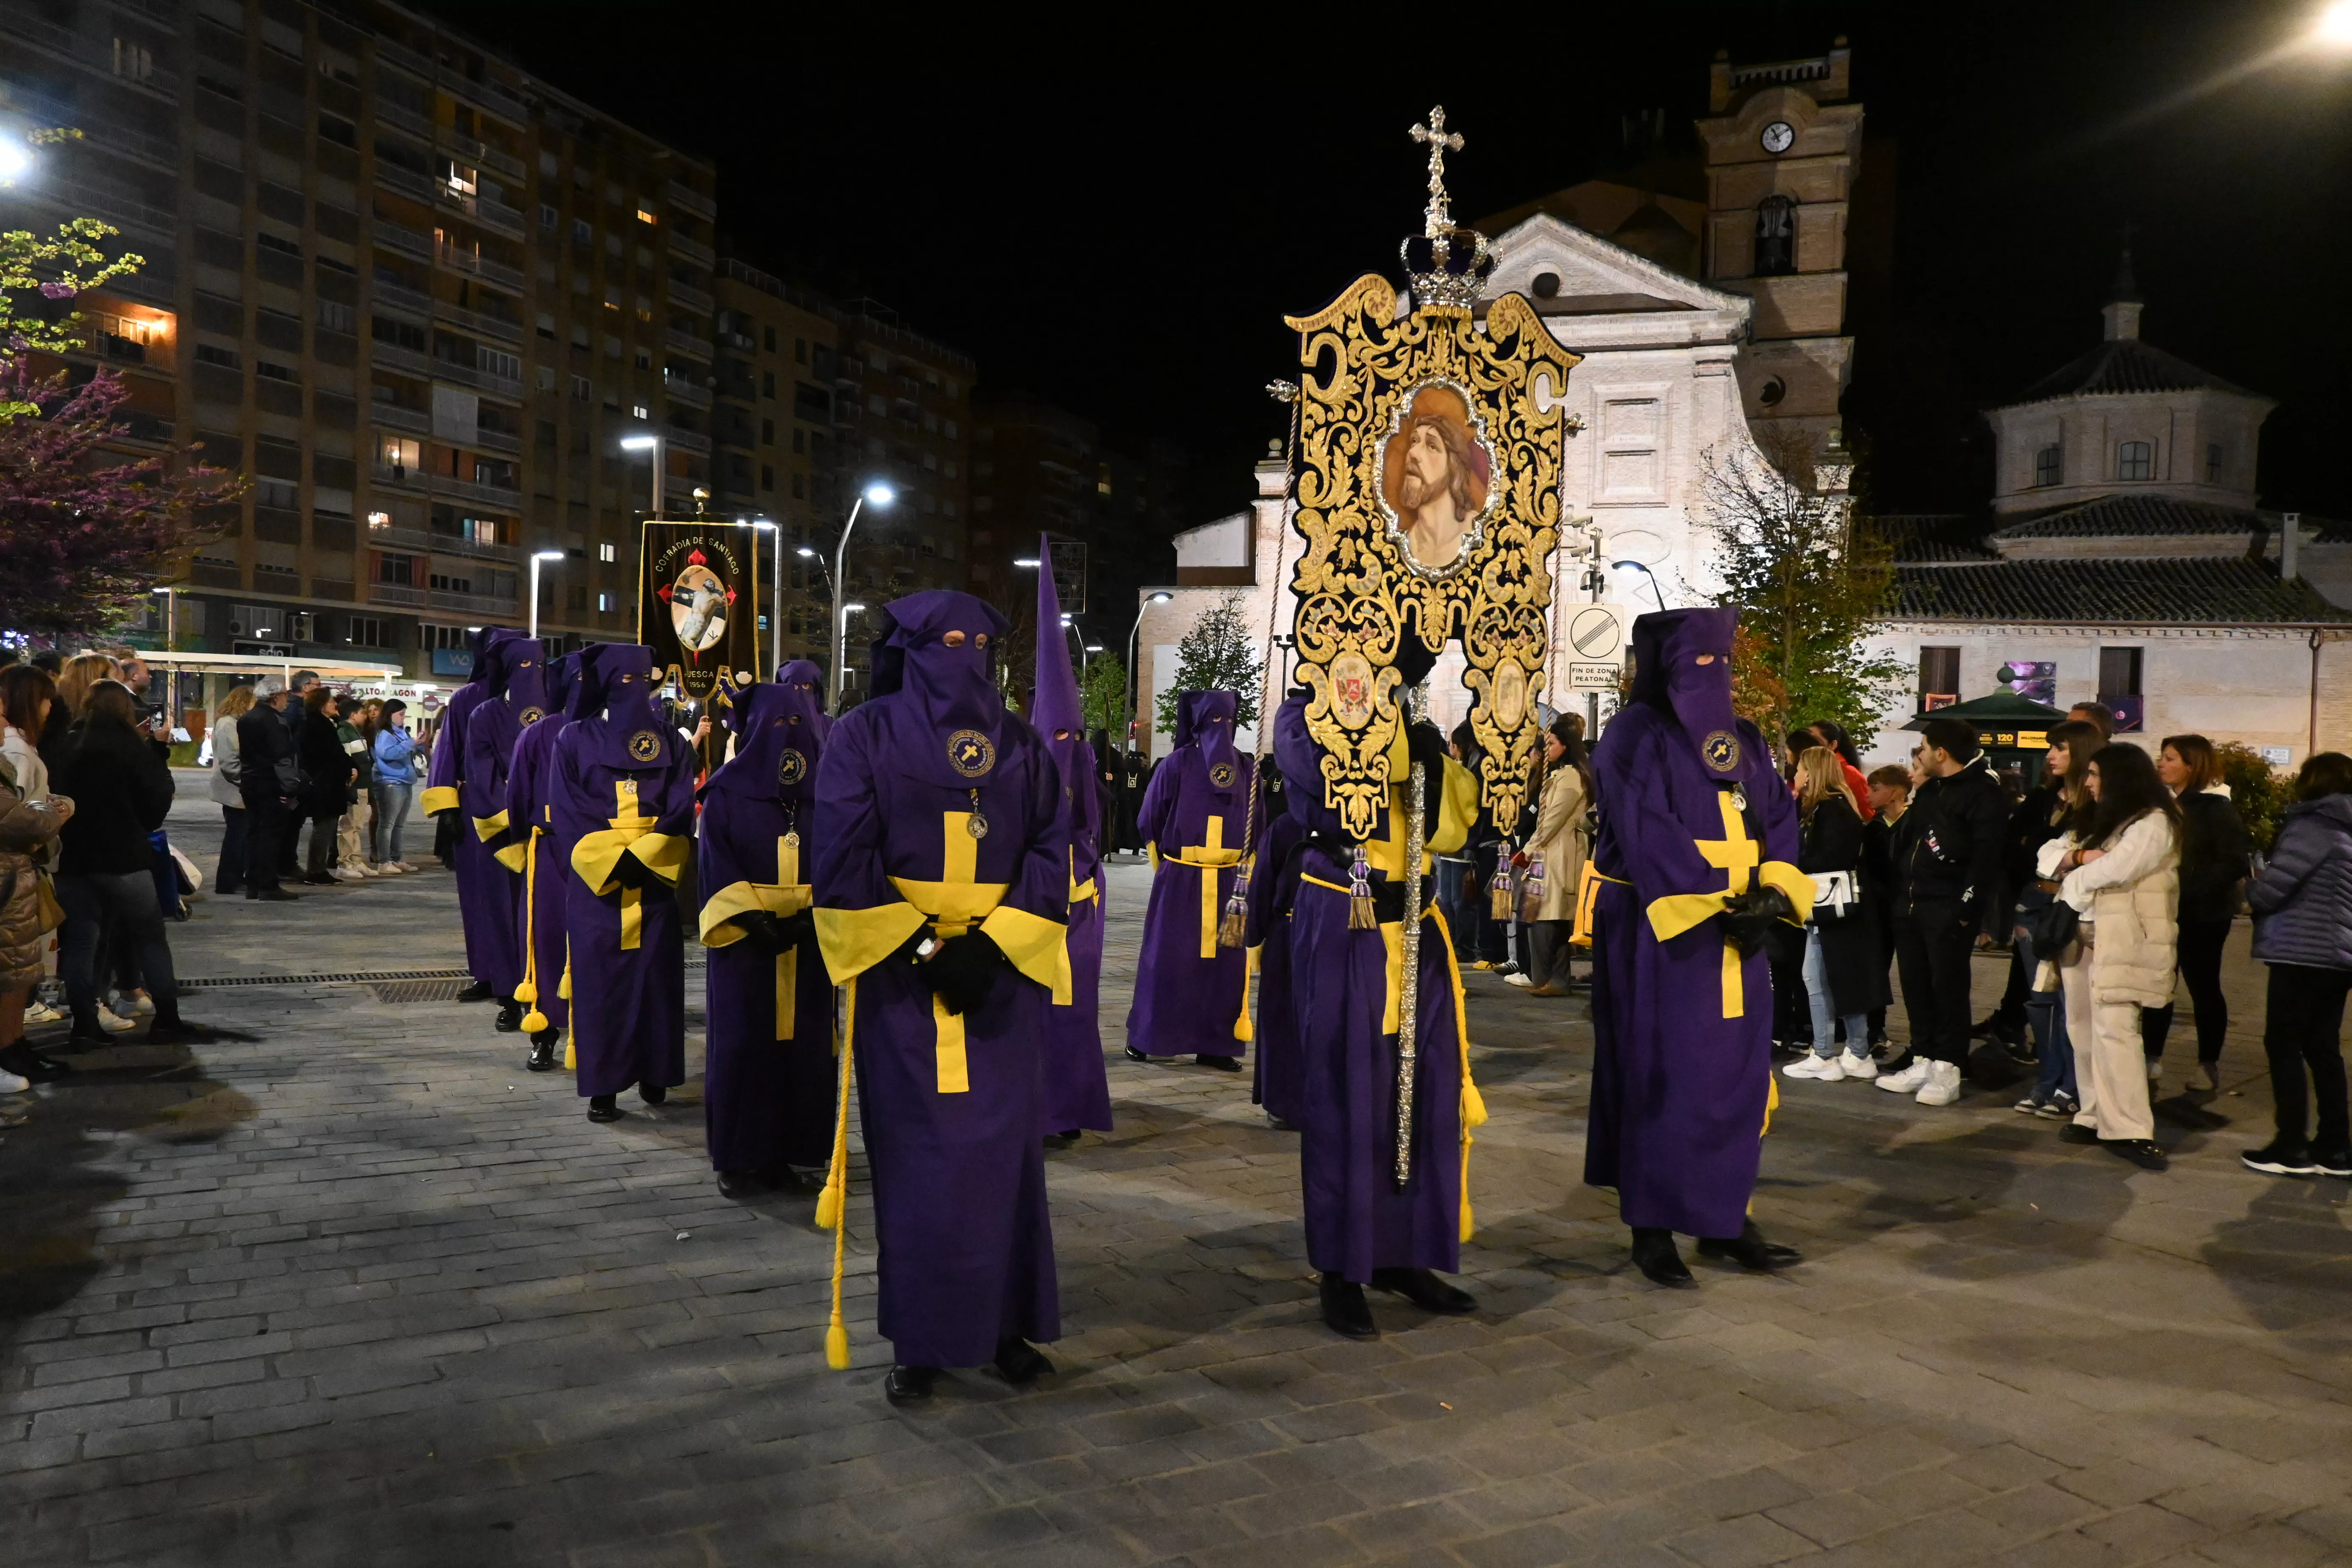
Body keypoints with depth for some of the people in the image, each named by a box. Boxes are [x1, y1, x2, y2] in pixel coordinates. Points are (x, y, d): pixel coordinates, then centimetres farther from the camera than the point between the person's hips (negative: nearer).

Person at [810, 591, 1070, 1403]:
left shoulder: (1023, 747, 9)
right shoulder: (865, 736, 1)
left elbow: (1052, 856, 2)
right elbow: (844, 858, -7)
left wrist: (991, 946, -11)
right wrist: (920, 947, -13)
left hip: (1003, 978, 2)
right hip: (901, 975, -2)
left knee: (1003, 1150, 5)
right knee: (916, 1159, 1)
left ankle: (1006, 1325, 18)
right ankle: (919, 1342, 13)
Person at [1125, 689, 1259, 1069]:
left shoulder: (1246, 768, 7)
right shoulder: (1177, 764, -2)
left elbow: (1255, 826, 11)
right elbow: (1150, 820, 3)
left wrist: (1245, 871, 7)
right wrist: (1165, 868, 9)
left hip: (1229, 882, 3)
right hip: (1178, 880, -3)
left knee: (1225, 962, 1)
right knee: (1166, 959, 0)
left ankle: (1215, 1045, 8)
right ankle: (1143, 1038, 10)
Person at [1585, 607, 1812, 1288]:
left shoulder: (1745, 740, 14)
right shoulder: (1635, 737, -7)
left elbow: (1780, 820, 7)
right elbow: (1650, 840, -16)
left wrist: (1770, 894, -11)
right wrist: (1718, 908, -19)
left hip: (1737, 936, 7)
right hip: (1660, 934, -6)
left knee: (1738, 1076, 7)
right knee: (1663, 1080, -3)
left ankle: (1725, 1218, 18)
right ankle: (1652, 1229, 6)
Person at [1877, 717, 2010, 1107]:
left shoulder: (1984, 793, -9)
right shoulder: (1929, 791, 19)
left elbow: (1988, 855, -17)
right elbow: (1905, 840, 23)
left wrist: (1967, 907, -21)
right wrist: (1901, 893, 14)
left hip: (1948, 909, -9)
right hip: (1912, 904, 9)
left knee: (1947, 987, -4)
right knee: (1915, 986, 10)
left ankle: (1947, 1071, 1)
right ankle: (1923, 1063, 18)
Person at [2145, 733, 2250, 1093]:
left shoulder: (2216, 808, -11)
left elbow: (2235, 862, -19)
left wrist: (2190, 892, -25)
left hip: (2202, 915, -6)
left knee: (2203, 986, 5)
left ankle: (2208, 1065, 16)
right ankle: (2152, 1059, 16)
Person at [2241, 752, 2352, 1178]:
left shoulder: (2313, 827, -14)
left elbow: (2272, 887, -20)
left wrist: (2251, 894, 2)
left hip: (2304, 953, -8)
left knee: (2284, 1044, -2)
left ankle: (2292, 1148, 0)